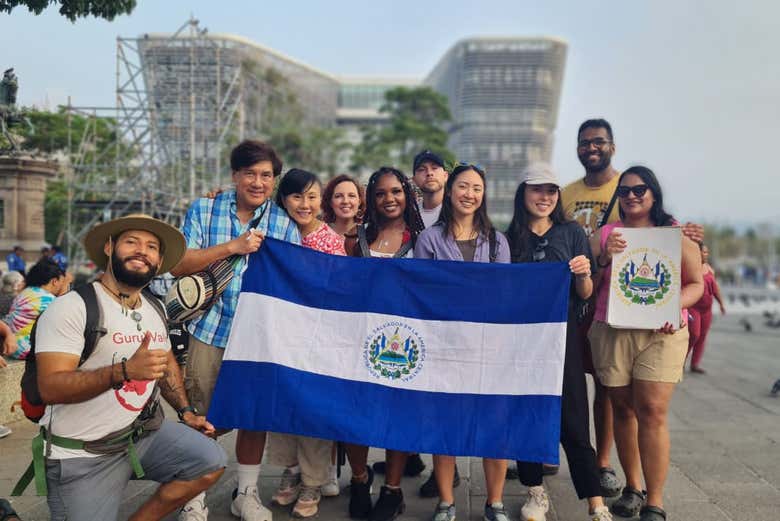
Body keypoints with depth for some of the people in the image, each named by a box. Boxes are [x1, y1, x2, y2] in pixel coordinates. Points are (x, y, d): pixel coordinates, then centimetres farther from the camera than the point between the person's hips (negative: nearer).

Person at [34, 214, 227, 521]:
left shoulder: (155, 310, 9)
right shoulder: (72, 307, -16)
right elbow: (50, 387, -25)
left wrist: (185, 411, 13)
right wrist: (125, 371, -37)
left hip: (145, 435, 6)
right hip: (83, 455, -6)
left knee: (211, 463, -12)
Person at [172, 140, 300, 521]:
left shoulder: (283, 223, 5)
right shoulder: (203, 210, 2)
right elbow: (178, 264, -8)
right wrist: (233, 246, -16)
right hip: (210, 331, -1)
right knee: (201, 417, 5)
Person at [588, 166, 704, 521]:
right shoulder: (605, 234, 10)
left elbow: (696, 283, 9)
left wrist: (675, 305, -11)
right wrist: (604, 259, -10)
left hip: (662, 333, -1)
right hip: (611, 332, 2)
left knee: (652, 412, -8)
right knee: (623, 409, 7)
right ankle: (632, 488, 23)